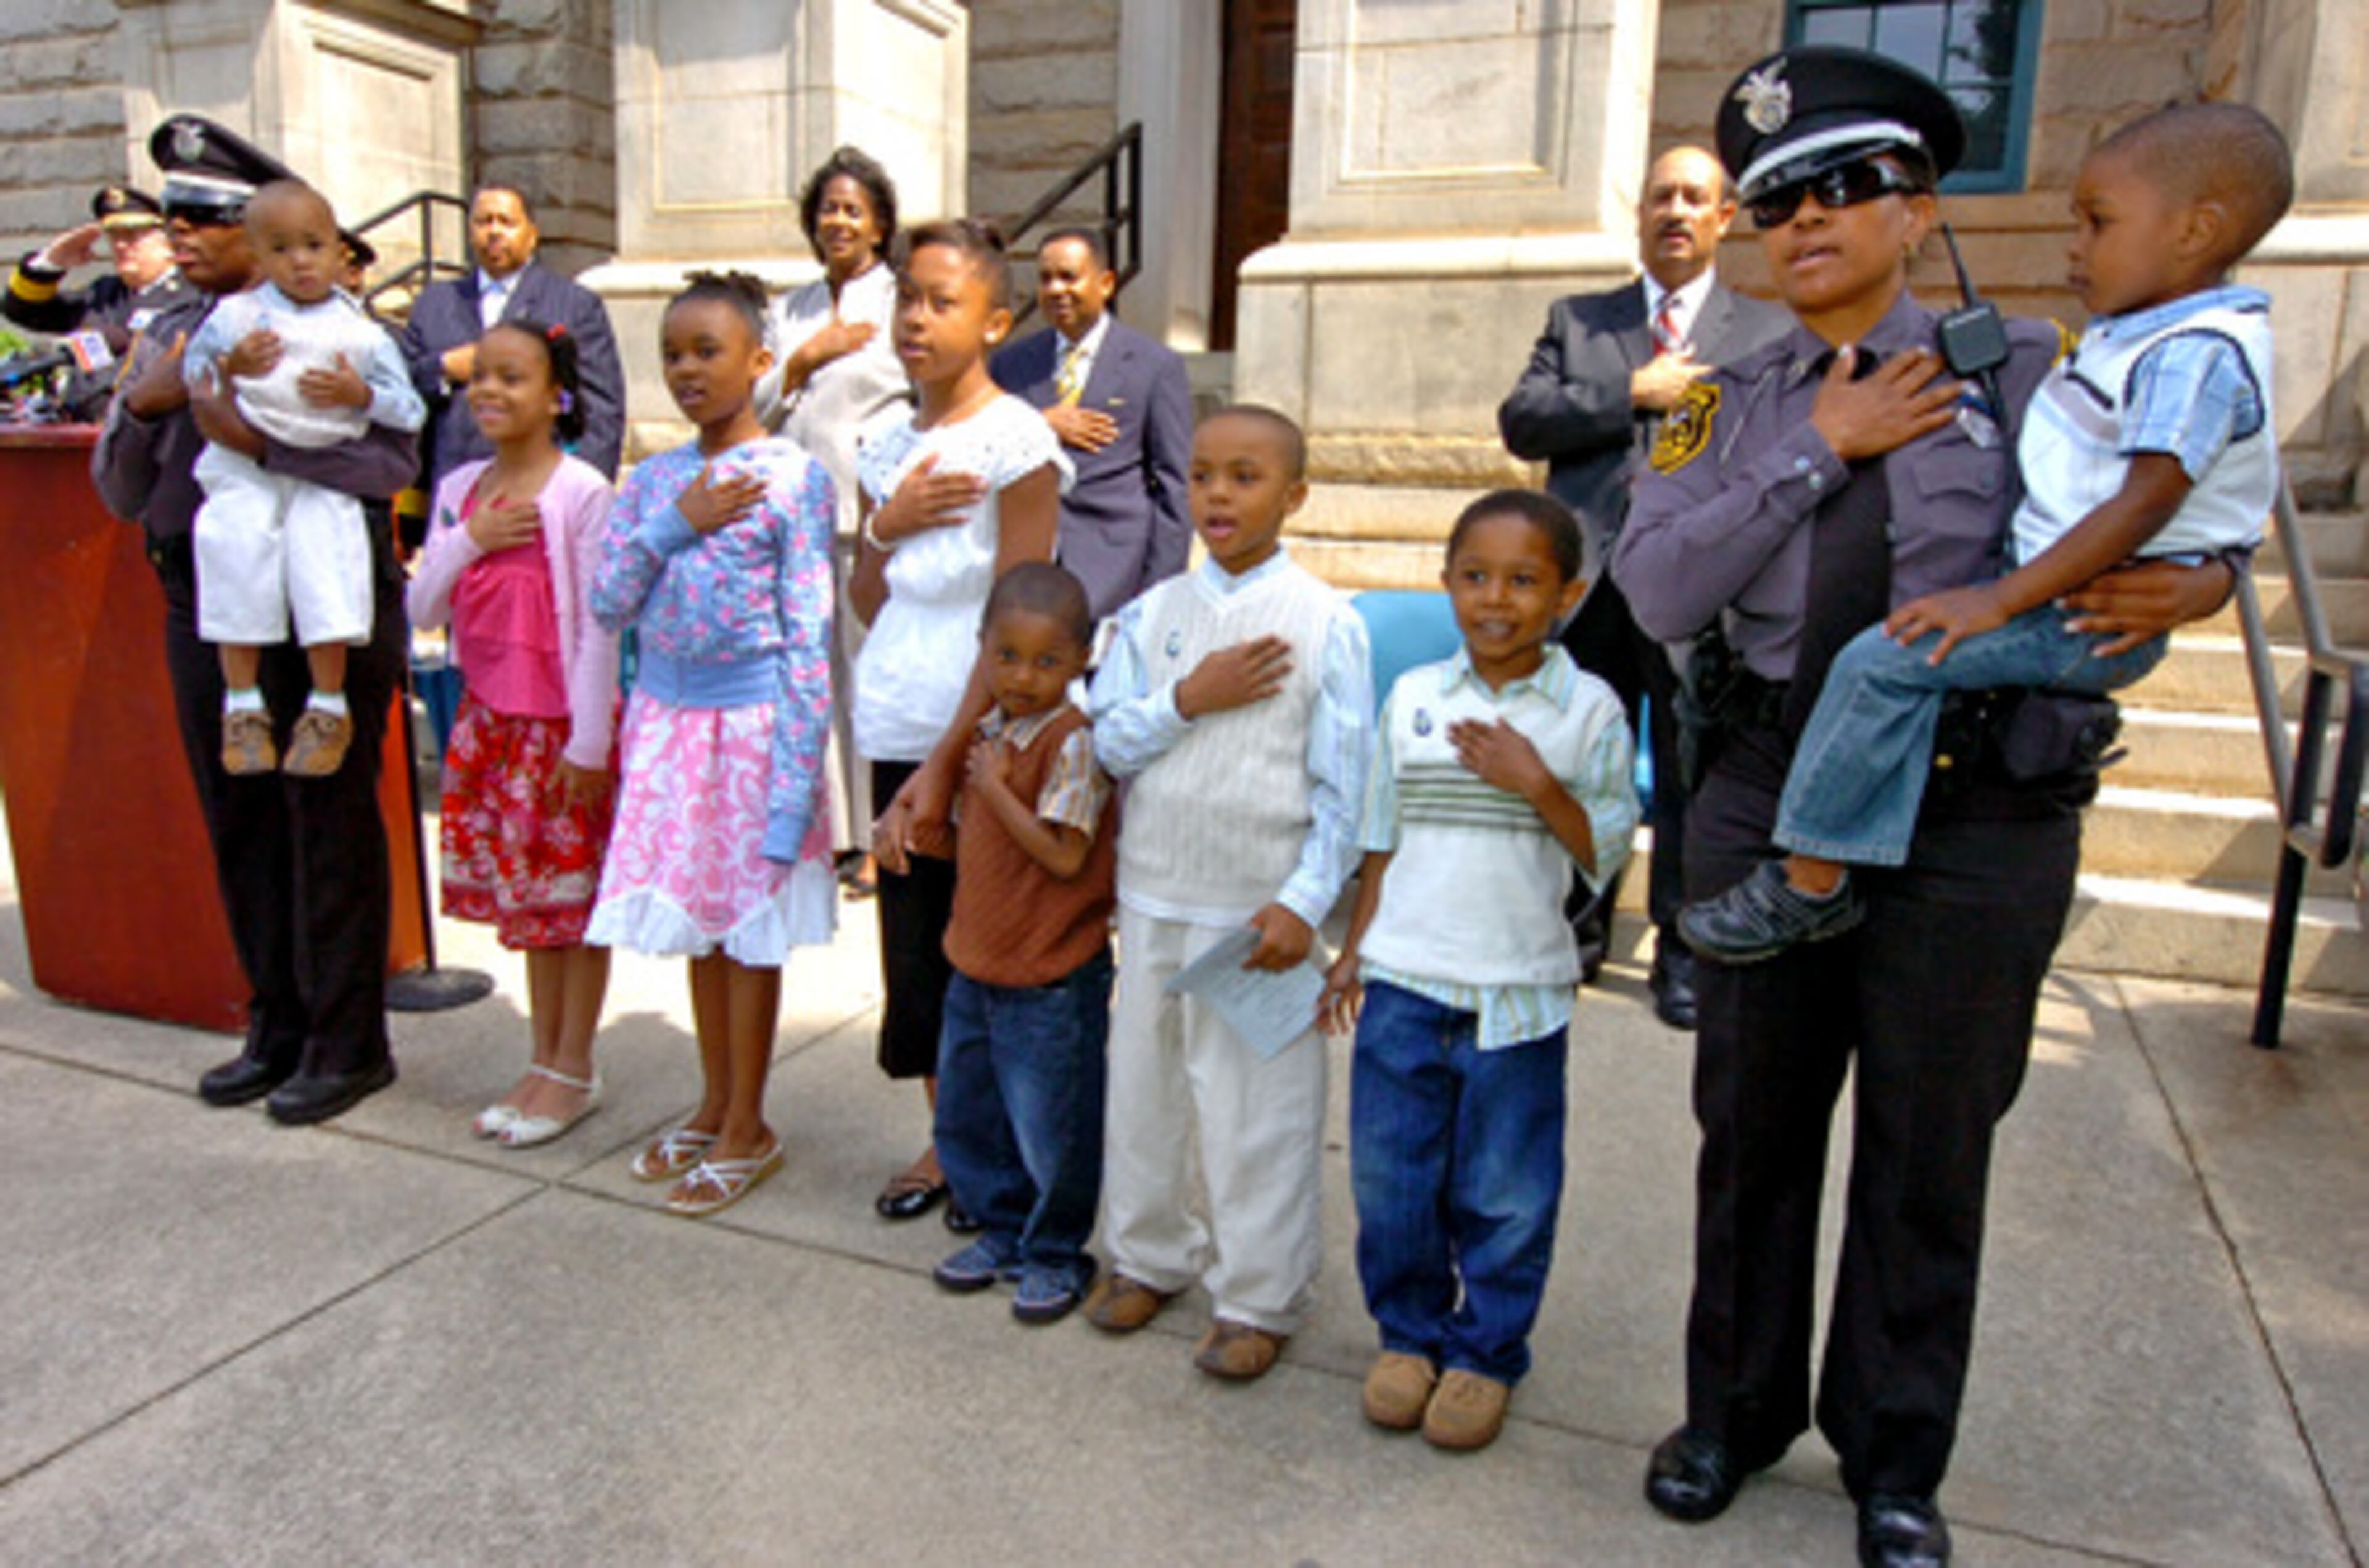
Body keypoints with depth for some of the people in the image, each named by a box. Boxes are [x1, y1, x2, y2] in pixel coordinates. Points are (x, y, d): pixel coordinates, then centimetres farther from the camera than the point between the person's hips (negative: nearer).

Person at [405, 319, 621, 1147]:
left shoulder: (580, 491, -12)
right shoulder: (459, 490, 8)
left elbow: (598, 624, -13)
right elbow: (421, 609, 7)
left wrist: (588, 743, -14)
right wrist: (468, 539, -10)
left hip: (562, 721, -6)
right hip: (489, 717, 7)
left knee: (573, 891, 4)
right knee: (525, 891, 14)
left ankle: (574, 1070, 17)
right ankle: (544, 1061, 27)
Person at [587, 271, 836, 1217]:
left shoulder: (792, 477, -9)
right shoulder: (655, 479, 8)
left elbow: (808, 635, -12)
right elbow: (607, 605, 2)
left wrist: (796, 773, -16)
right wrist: (675, 524, -11)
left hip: (751, 722, -6)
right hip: (665, 718, 6)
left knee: (750, 928, 5)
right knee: (695, 923, 15)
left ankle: (748, 1130, 20)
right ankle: (714, 1105, 32)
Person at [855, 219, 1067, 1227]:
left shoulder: (1016, 441, -9)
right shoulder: (888, 443, 10)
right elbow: (864, 603, 12)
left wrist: (945, 768, -15)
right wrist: (886, 524, -8)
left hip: (981, 740, -6)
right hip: (898, 729, 6)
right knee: (915, 945, 11)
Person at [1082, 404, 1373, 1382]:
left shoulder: (1325, 623, -6)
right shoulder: (1152, 614, 4)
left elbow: (1342, 787, -7)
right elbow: (1110, 743, 1)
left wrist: (1303, 905, -13)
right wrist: (1186, 699, -15)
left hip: (1260, 910, -4)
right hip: (1153, 898, 4)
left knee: (1259, 1108, 5)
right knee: (1142, 1082, 16)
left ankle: (1259, 1299, 24)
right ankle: (1148, 1254, 38)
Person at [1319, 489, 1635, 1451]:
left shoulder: (1590, 711, -3)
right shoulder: (1411, 698, 3)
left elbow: (1606, 855, -6)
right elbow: (1382, 840, 10)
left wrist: (1536, 784, -20)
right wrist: (1354, 951, 9)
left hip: (1520, 992, -2)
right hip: (1403, 978, 2)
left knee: (1503, 1194, 9)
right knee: (1389, 1179, 10)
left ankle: (1485, 1353, 31)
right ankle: (1409, 1333, 32)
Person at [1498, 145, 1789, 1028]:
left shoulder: (1770, 333, 10)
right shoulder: (1578, 321, 14)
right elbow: (1521, 422, 0)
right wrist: (1634, 392, -9)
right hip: (1593, 579, 2)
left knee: (1692, 774, 5)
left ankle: (1683, 953, 18)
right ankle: (1579, 929, 25)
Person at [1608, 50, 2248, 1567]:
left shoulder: (2026, 370, 2)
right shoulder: (1724, 406, 5)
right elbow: (1661, 591, -10)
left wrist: (2187, 581, -16)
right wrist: (1823, 451, -12)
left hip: (1979, 819, -1)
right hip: (1772, 801, 1)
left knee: (1930, 1154, 12)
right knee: (1754, 1131, 14)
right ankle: (1737, 1413, 38)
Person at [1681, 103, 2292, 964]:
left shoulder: (2198, 355, -17)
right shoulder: (2133, 334, 16)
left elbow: (2148, 503, -25)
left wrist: (2003, 598, -28)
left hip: (2091, 621, -11)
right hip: (2065, 598, 11)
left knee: (1884, 660, -21)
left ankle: (1810, 881, -15)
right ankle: (1864, 859, -7)